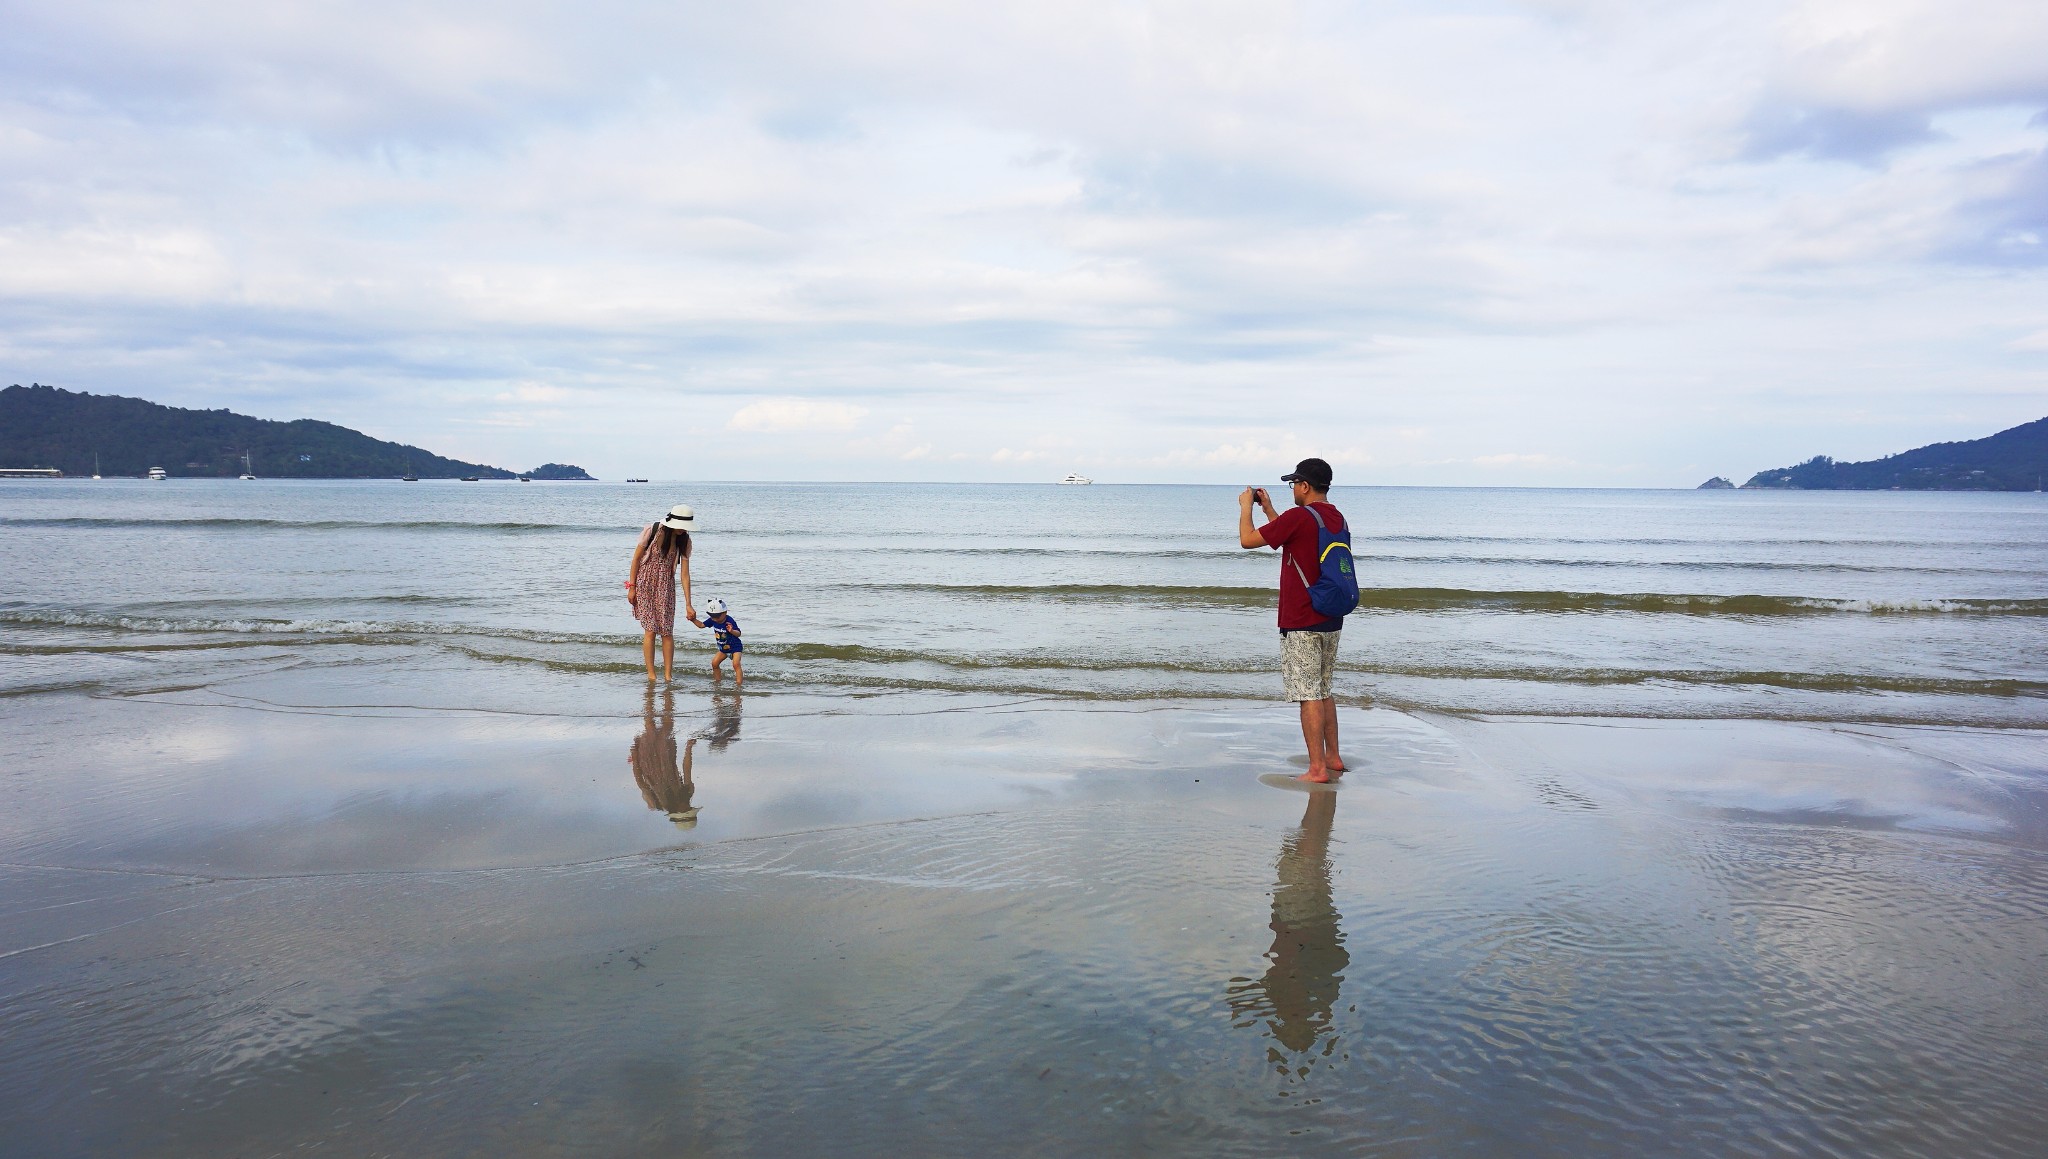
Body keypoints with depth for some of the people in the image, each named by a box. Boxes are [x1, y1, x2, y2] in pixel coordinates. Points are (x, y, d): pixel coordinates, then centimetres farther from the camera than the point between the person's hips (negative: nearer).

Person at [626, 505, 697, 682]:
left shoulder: (684, 540, -5)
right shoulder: (652, 531, -13)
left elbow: (684, 574, -4)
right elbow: (636, 558, -5)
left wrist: (688, 604, -7)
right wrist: (631, 587, -6)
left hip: (666, 586, 3)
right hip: (645, 583, -2)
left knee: (667, 631, -2)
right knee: (650, 629, -8)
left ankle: (668, 674, 6)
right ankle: (651, 674, 0)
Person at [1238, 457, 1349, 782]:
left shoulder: (1299, 516, -16)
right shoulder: (1338, 518, 10)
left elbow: (1247, 540, -10)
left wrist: (1246, 507, 7)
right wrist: (1268, 508, 30)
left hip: (1301, 624, -8)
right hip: (1331, 621, 8)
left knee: (1309, 696, -4)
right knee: (1323, 692, 18)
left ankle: (1318, 769, -2)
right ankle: (1333, 758, 25)